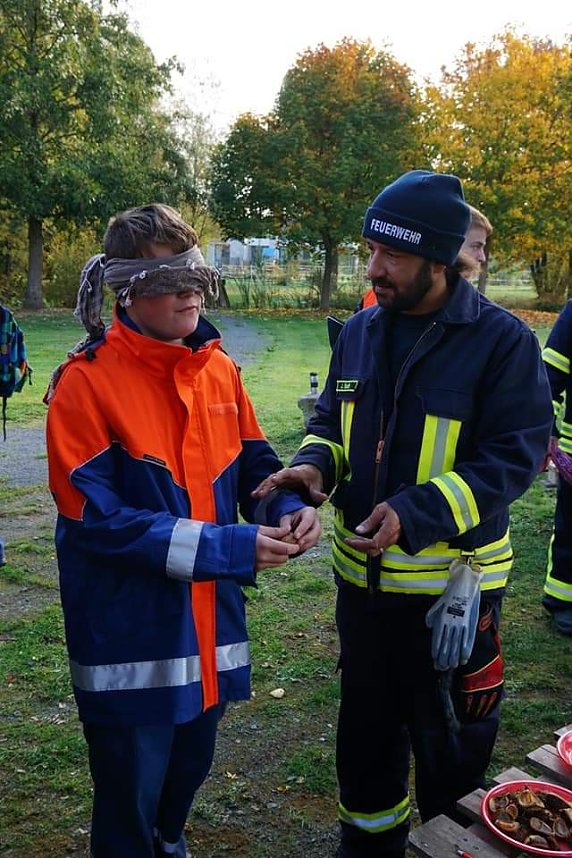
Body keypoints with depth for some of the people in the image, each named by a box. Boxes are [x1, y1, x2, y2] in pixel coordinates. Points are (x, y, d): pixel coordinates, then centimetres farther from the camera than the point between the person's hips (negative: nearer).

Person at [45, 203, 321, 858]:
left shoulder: (218, 368, 1)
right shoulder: (87, 382, -17)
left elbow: (253, 460, 9)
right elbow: (95, 517, -21)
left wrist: (288, 508, -14)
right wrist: (224, 547, -24)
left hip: (207, 621, 6)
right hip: (129, 633, -6)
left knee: (190, 764, 26)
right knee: (130, 792, 12)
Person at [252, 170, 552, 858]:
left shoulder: (502, 340, -15)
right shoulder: (360, 332, 2)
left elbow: (513, 458, -18)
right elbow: (331, 421, 12)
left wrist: (415, 514, -29)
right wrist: (314, 464, -11)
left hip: (452, 582, -5)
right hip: (361, 572, 5)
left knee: (449, 747, 16)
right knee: (366, 723, 22)